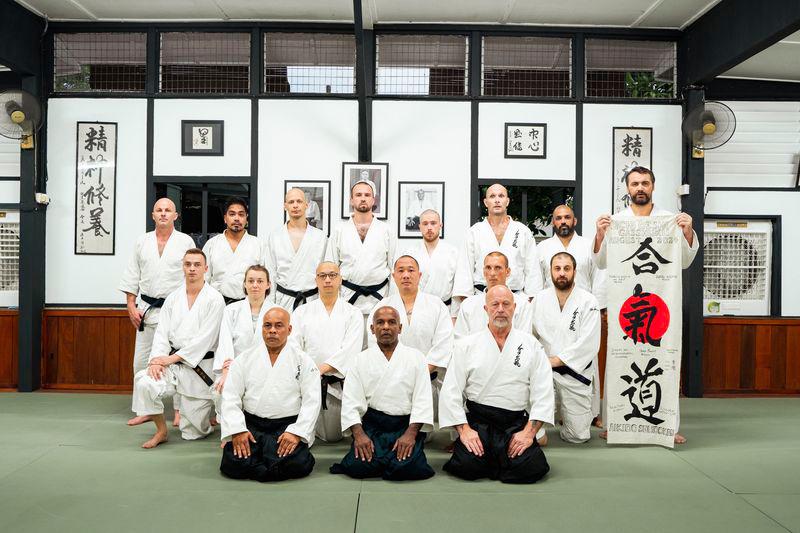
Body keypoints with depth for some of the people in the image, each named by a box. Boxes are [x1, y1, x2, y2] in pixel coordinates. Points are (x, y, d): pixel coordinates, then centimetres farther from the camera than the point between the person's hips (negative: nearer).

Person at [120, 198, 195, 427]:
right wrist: (131, 306, 2)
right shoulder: (142, 241, 8)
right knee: (142, 361, 7)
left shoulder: (185, 241, 0)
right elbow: (132, 276, 10)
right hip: (147, 310, 3)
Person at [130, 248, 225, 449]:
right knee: (143, 382, -27)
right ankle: (161, 431, -2)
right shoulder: (173, 298, 8)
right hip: (172, 365, 4)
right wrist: (156, 360, -15)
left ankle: (209, 414, 39)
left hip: (200, 367, -4)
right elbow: (162, 333, 3)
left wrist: (173, 358, -16)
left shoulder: (214, 299, -7)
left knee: (193, 432, 1)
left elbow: (205, 338, -14)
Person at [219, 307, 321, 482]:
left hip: (288, 426, 0)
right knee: (233, 463, -25)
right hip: (251, 425, 1)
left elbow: (311, 401, -2)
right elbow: (230, 397, 3)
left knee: (297, 464, -26)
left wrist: (296, 433, -14)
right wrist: (237, 430, -10)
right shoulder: (245, 359, 7)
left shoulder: (303, 361, 3)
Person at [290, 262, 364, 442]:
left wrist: (321, 369, -21)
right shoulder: (302, 311, 11)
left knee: (332, 436, 1)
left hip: (338, 384, 0)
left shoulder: (353, 314, 5)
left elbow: (350, 350, -8)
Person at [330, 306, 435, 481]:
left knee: (405, 468, -25)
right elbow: (350, 401, 2)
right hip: (371, 425, 1)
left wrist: (411, 434, -14)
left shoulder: (416, 357, 6)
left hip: (406, 425, -1)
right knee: (358, 466, -23)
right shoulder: (361, 359, 8)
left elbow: (423, 400, 0)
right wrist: (358, 434, -13)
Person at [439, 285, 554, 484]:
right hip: (477, 421, 0)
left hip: (516, 424, 1)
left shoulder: (531, 345, 6)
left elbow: (543, 393, 0)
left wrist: (529, 432, -10)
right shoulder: (466, 346, 4)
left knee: (531, 468, -22)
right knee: (468, 466, -23)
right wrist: (464, 429, -9)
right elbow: (450, 392, 1)